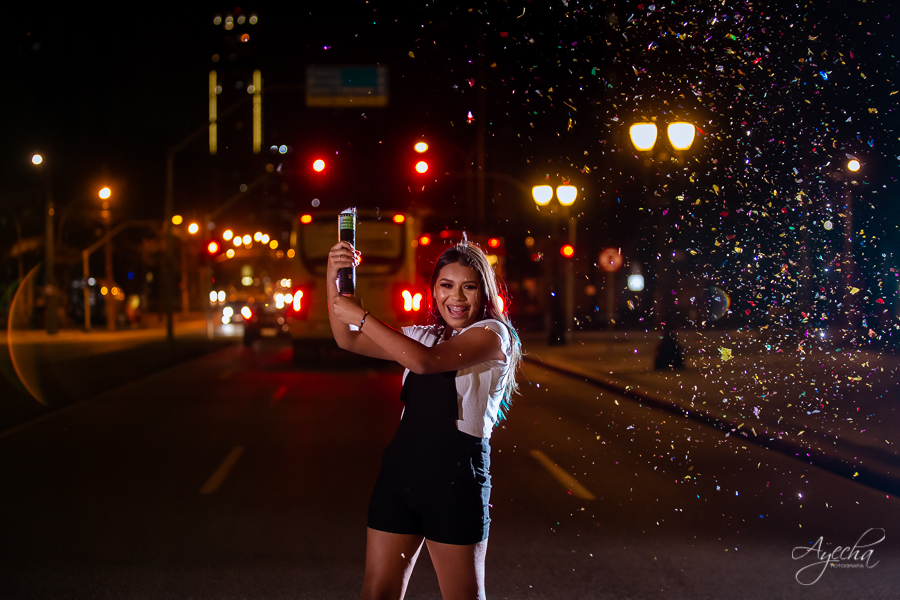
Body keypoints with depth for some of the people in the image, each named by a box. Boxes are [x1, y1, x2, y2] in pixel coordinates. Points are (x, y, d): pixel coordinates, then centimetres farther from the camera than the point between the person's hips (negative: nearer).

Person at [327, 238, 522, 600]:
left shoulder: (493, 334, -5)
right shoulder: (423, 336, 18)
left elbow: (425, 361, -19)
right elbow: (348, 341, 14)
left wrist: (362, 317, -14)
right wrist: (333, 278, 0)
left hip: (455, 475, -6)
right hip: (400, 470, 6)